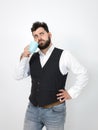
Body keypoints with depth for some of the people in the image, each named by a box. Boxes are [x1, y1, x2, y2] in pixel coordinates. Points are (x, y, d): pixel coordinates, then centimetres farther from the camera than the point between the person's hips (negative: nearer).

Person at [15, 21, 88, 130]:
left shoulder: (63, 55, -8)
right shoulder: (32, 57, 4)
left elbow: (82, 74, -5)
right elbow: (18, 76, 1)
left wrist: (71, 93, -6)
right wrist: (24, 57, -10)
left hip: (54, 111, -3)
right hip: (32, 109, 4)